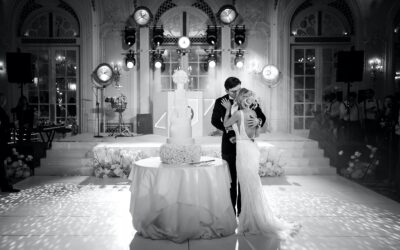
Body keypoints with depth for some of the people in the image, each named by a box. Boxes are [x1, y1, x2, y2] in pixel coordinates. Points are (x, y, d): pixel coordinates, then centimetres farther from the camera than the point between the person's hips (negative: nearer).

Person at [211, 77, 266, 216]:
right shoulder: (220, 102, -3)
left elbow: (262, 117, -6)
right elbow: (215, 121, 5)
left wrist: (258, 121, -30)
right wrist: (227, 132, -9)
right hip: (229, 146, 0)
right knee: (231, 180, 9)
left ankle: (242, 210, 18)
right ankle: (230, 211, 21)